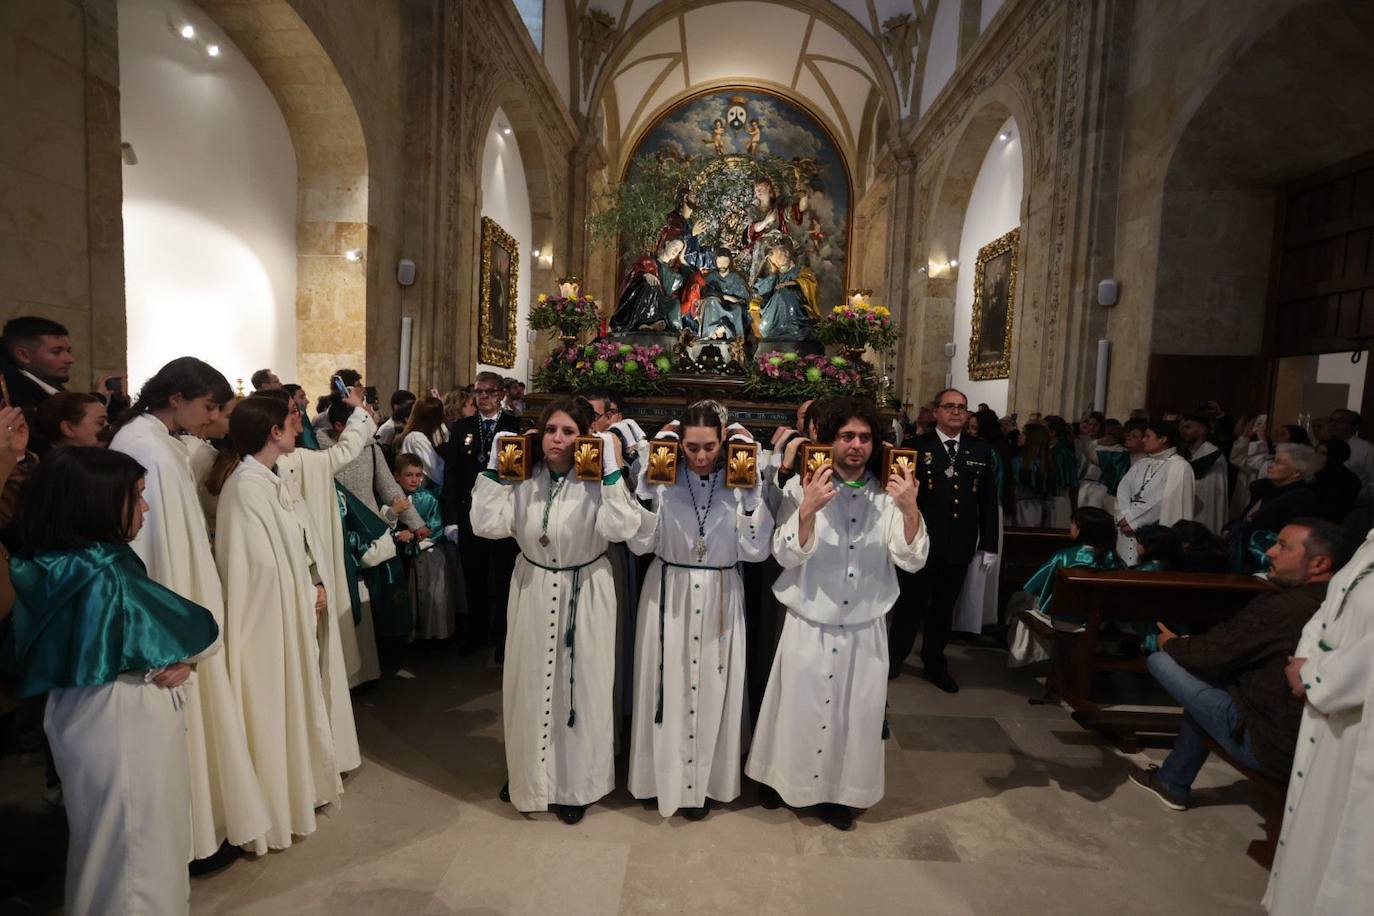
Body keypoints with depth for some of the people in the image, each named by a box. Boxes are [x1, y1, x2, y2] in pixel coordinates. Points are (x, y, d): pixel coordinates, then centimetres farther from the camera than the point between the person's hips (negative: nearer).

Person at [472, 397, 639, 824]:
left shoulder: (596, 481, -13)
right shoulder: (524, 478, -4)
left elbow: (622, 527, -29)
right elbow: (486, 524, -12)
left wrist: (610, 465, -28)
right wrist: (495, 466, -12)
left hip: (585, 593, -3)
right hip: (532, 590, 3)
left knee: (580, 684, 11)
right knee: (529, 682, 16)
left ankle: (576, 783, 32)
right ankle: (527, 772, 41)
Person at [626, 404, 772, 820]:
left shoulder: (739, 481, -5)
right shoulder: (664, 479, -6)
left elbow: (755, 550, -10)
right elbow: (640, 542, -10)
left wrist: (751, 491, -16)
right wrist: (649, 483, -14)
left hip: (720, 600, 1)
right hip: (668, 598, 0)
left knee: (712, 689, 11)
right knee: (668, 686, 10)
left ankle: (704, 781, 31)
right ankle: (668, 775, 32)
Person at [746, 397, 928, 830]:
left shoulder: (887, 494, -2)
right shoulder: (803, 487, -9)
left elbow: (912, 560, -8)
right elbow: (787, 555, -15)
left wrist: (910, 510, -25)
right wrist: (807, 511, -32)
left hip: (865, 630, 2)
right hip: (809, 627, -2)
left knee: (854, 715, 15)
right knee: (799, 710, 13)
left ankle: (840, 791, 38)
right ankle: (781, 778, 40)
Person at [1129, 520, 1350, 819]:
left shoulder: (1281, 608, -27)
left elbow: (1212, 651, -16)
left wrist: (1171, 643, 5)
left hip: (1272, 748, -8)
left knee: (1160, 661, -5)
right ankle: (1173, 783, 31)